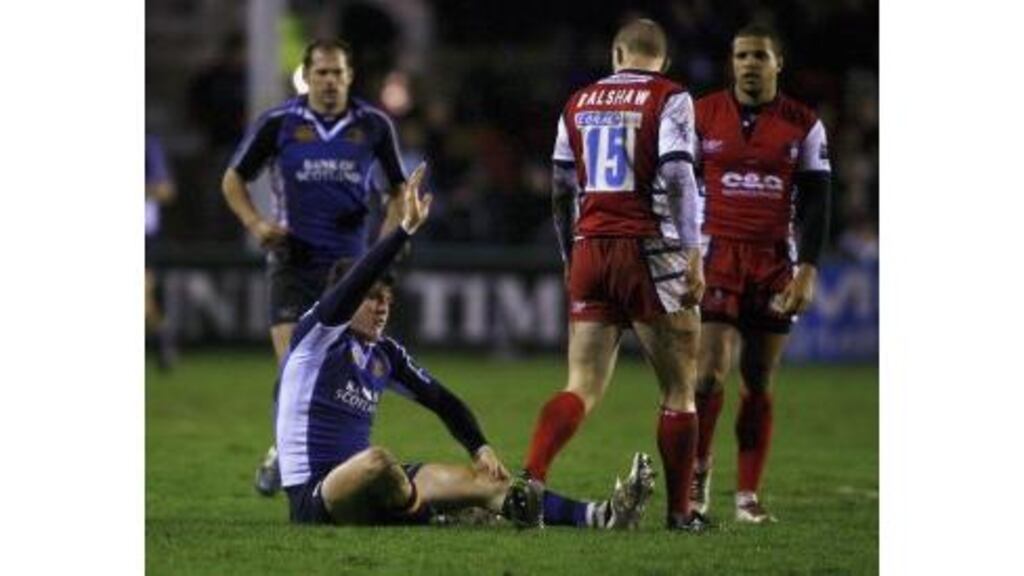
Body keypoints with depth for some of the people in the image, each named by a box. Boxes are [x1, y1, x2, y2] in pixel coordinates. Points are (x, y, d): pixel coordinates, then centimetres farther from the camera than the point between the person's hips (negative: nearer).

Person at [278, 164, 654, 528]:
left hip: (364, 497, 7)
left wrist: (480, 447, 2)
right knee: (376, 462, -43)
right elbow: (356, 283, -24)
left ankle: (595, 516, -22)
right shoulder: (317, 334, -7)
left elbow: (440, 400, 18)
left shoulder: (384, 354, 14)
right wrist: (408, 227, -30)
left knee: (478, 480, -11)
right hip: (312, 499, -7)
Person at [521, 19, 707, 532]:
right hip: (650, 254, -4)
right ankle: (679, 511, 9)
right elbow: (676, 178, -13)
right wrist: (693, 256, -12)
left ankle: (530, 477, -17)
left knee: (582, 388, 5)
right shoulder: (669, 99, -2)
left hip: (590, 253, 4)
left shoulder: (579, 103, 13)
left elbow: (561, 190, 16)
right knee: (679, 389, 7)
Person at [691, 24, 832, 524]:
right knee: (711, 372, -11)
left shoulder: (803, 126, 4)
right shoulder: (703, 116, 3)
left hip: (775, 265, 1)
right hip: (717, 257, -1)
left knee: (758, 383, 2)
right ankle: (698, 469, 11)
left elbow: (815, 202, 4)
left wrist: (807, 269, -5)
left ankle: (747, 496, 7)